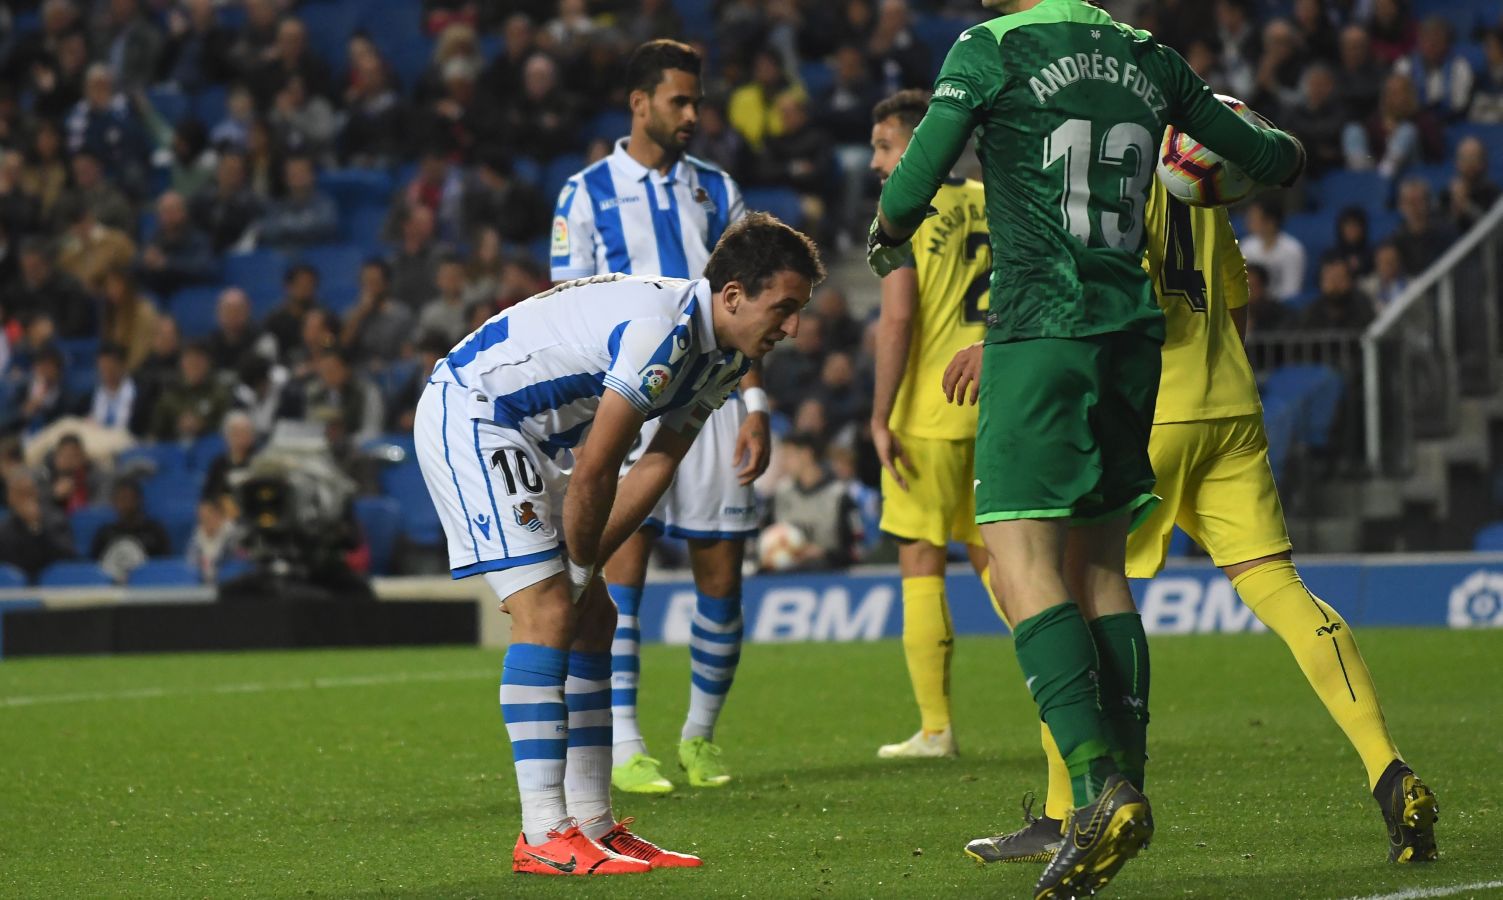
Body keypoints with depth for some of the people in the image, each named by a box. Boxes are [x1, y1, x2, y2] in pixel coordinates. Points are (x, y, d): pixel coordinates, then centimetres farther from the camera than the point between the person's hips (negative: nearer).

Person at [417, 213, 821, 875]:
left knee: (591, 618, 8)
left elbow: (656, 467, 6)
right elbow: (592, 474, -23)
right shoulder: (661, 331, -28)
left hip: (522, 436, 10)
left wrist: (585, 565, -1)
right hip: (467, 416, -10)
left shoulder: (723, 353, 4)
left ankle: (592, 824, 11)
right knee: (548, 611, -17)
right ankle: (543, 837, -18)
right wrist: (580, 564, -8)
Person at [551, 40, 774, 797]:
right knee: (622, 562, -10)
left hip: (712, 396, 3)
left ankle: (700, 736, 17)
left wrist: (754, 406, 3)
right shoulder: (588, 194, 3)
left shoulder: (717, 191, 13)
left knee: (721, 573, 2)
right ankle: (622, 747, -8)